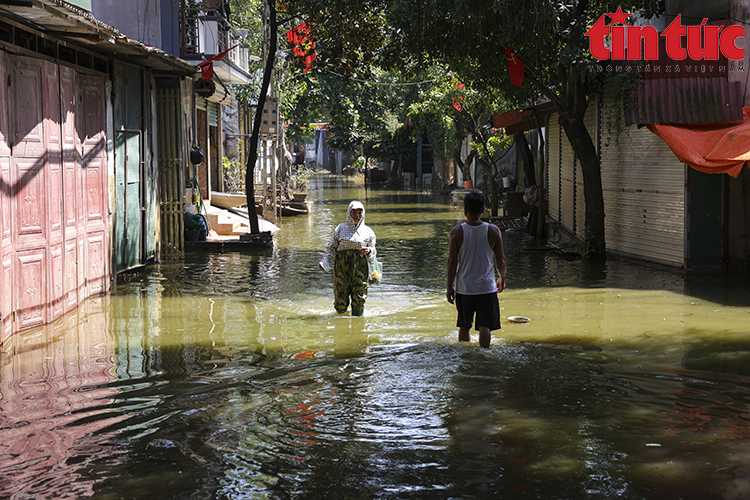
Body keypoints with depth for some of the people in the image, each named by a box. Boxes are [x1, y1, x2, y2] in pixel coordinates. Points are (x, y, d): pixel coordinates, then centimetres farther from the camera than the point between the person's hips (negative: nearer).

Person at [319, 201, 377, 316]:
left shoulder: (368, 232, 11)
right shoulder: (341, 228, 9)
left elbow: (373, 252, 16)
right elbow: (331, 247, 9)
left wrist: (368, 251, -8)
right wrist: (325, 263, -6)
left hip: (360, 267, 1)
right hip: (342, 266, -1)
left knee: (359, 299, -6)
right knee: (341, 301, -4)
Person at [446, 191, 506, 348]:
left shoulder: (457, 232, -9)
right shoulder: (493, 231, -7)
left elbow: (452, 262, -7)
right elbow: (500, 260, 0)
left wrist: (449, 287, 3)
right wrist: (502, 279, 18)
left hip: (464, 288, 1)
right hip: (487, 287, -1)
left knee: (464, 327, 17)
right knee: (485, 326, 0)